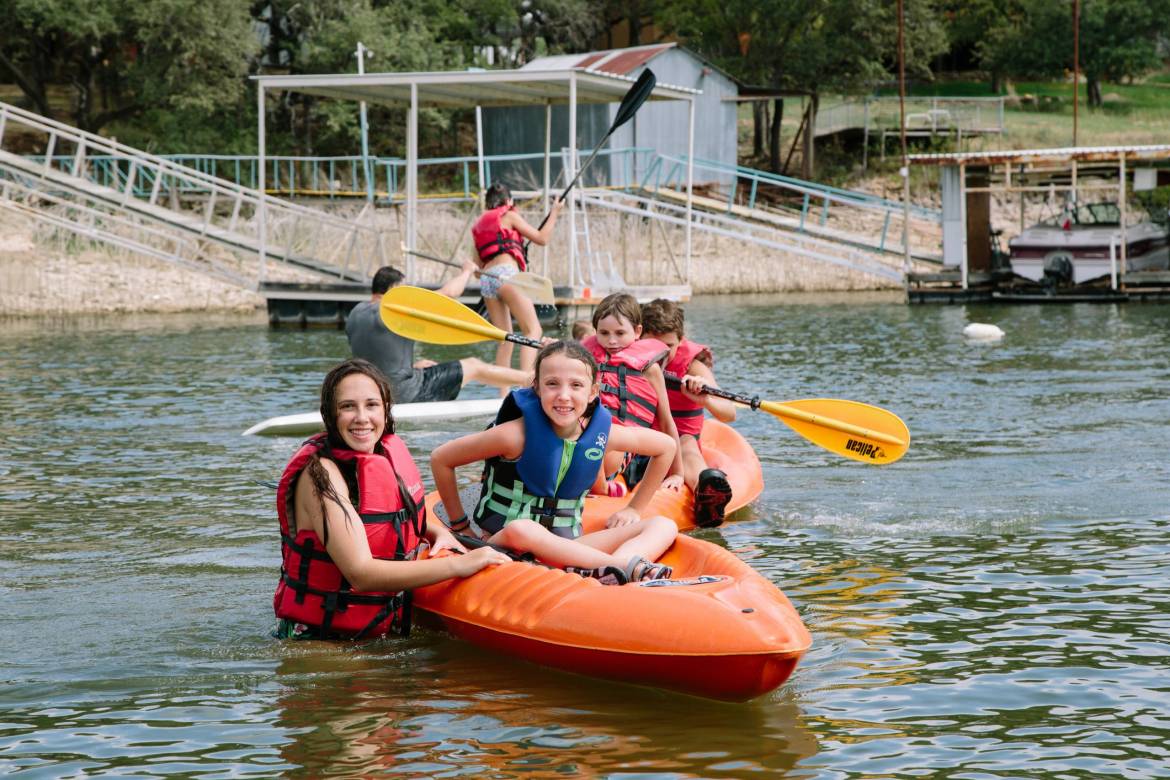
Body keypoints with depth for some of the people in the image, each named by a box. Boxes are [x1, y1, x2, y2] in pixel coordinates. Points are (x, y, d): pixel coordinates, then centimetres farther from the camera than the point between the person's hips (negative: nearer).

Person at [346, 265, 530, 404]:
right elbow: (448, 293, -13)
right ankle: (532, 379, 22)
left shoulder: (354, 315, 3)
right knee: (474, 366, 7)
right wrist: (467, 270, 5)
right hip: (406, 394, -8)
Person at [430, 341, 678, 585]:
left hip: (565, 547, 5)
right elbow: (441, 459, -6)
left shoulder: (601, 432, -1)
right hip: (505, 546, -5)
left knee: (664, 526, -11)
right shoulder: (518, 435, -14)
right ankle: (633, 565, -42)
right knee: (521, 530, -42)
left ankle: (608, 571, -44)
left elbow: (666, 447, 16)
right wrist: (460, 526, 0)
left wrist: (634, 509, 15)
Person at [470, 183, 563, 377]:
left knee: (505, 339, 8)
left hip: (485, 280, 7)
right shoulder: (509, 216, 10)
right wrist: (554, 213, 20)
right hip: (506, 273, -7)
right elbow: (541, 239, 10)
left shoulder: (479, 225, 28)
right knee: (533, 330, -13)